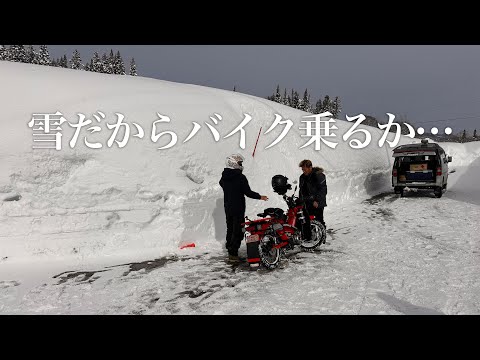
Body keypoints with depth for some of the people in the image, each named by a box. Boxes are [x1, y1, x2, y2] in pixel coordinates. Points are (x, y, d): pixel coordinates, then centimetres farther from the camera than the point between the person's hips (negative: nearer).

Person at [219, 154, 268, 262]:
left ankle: (229, 249, 28)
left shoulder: (224, 177, 2)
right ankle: (233, 253, -4)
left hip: (227, 207, 7)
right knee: (238, 230, -2)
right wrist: (260, 197, -3)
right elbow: (248, 192, -17)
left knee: (230, 228, 18)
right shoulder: (240, 177, -18)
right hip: (238, 208, -7)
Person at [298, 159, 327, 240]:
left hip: (317, 203, -7)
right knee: (305, 221, 2)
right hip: (307, 203, 7)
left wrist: (317, 200, -21)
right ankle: (307, 238, 10)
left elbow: (322, 189, -14)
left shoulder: (319, 175, -10)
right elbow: (301, 190, 22)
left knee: (319, 220, -3)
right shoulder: (303, 177, 14)